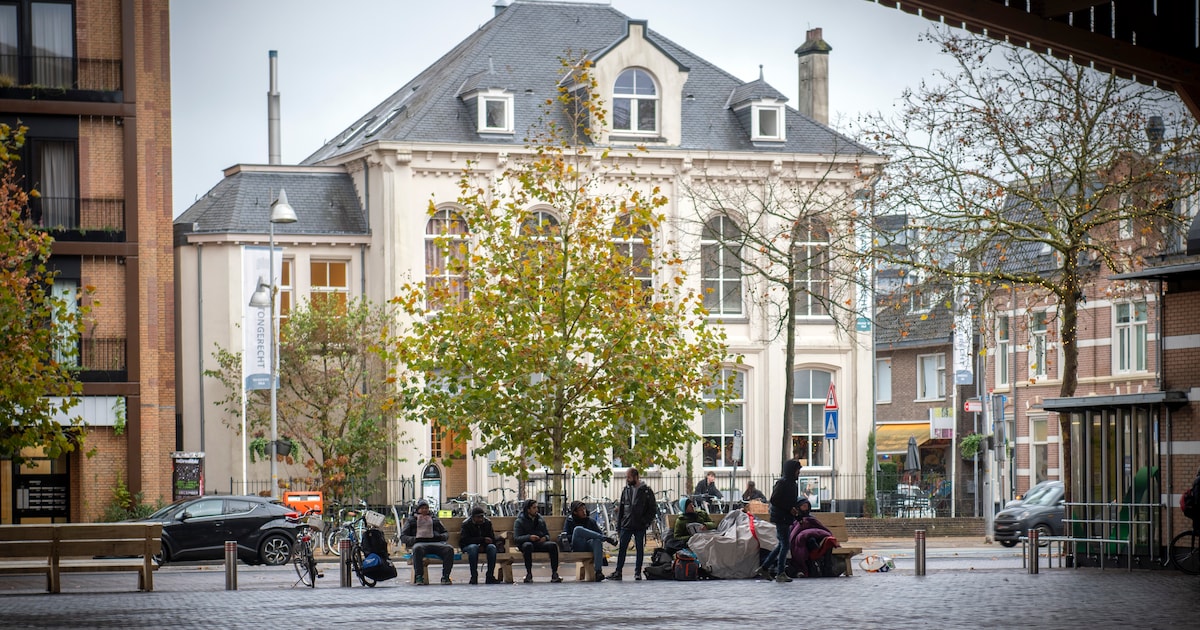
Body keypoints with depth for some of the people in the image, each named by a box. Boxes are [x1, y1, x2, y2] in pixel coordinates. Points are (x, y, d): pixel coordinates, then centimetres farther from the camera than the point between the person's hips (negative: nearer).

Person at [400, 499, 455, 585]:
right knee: (417, 549, -42)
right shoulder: (411, 520, 26)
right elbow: (403, 537, 17)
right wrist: (413, 539, -5)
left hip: (436, 542, 2)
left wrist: (442, 536, 6)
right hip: (419, 543, -2)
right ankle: (419, 577, -40)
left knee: (449, 549, -31)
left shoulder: (434, 519, 33)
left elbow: (446, 533, 31)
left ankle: (445, 577, -30)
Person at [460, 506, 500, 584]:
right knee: (473, 547, -37)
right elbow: (465, 540, -21)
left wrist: (483, 545, -25)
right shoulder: (466, 524, -10)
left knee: (492, 547, -29)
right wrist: (483, 539, -25)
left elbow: (492, 539, -6)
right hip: (468, 546, -3)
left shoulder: (487, 522, -1)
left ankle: (490, 576, -27)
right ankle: (474, 577, -35)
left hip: (484, 546, 3)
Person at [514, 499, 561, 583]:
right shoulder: (520, 521, 4)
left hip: (540, 543, 4)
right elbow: (516, 538, -6)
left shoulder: (540, 519, 20)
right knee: (528, 545, -40)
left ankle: (554, 574, -31)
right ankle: (529, 574, -37)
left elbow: (547, 534, 21)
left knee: (553, 545, -27)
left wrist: (545, 537, -5)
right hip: (526, 542, -4)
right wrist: (529, 537, -24)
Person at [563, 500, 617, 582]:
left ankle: (598, 571, -47)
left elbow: (600, 534, 13)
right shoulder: (570, 520, 16)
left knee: (597, 541, -35)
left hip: (589, 545, 1)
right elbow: (565, 536, 3)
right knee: (578, 529, -30)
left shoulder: (591, 521, 20)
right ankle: (609, 540, -32)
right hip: (577, 547, -1)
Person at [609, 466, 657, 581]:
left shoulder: (646, 491, -2)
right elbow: (621, 507, 15)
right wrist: (619, 521, 6)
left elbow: (653, 509, 0)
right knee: (621, 549, -1)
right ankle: (618, 572, 1)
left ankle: (638, 572, 11)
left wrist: (645, 521, -8)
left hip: (640, 526, -3)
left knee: (640, 549, 3)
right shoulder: (625, 490, 9)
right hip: (626, 525, 3)